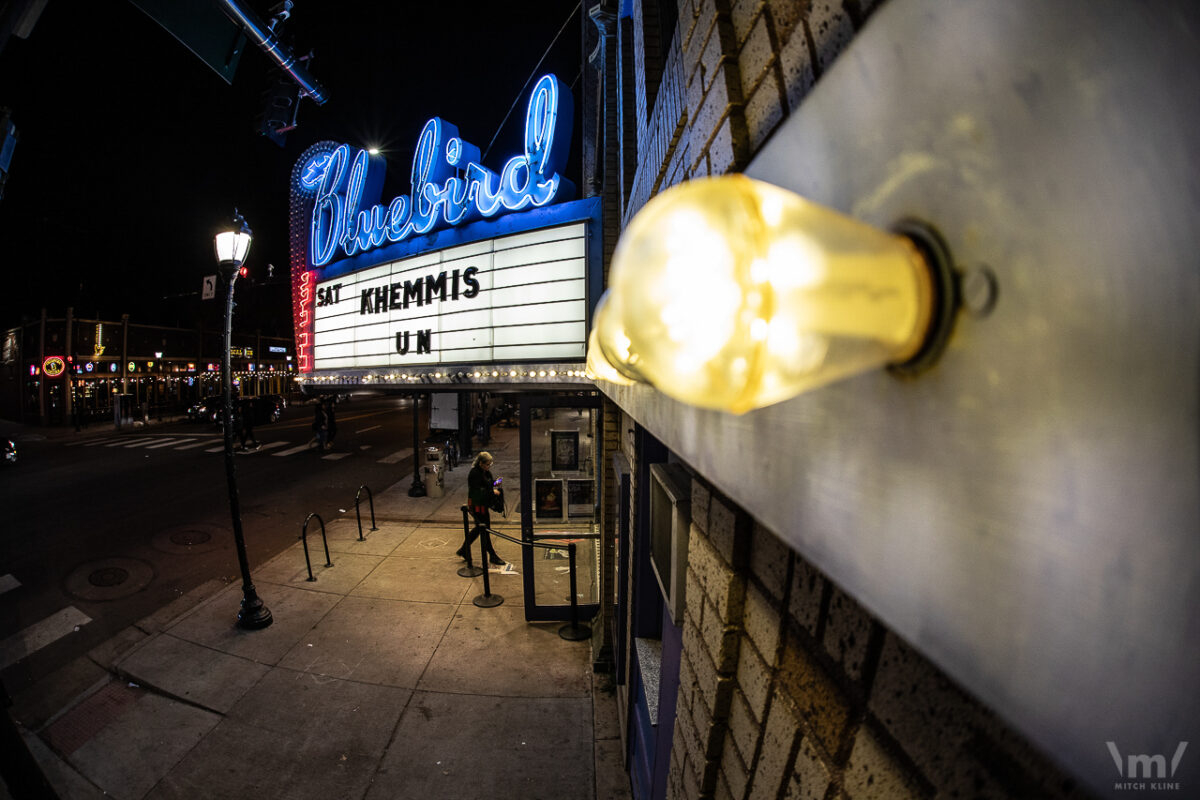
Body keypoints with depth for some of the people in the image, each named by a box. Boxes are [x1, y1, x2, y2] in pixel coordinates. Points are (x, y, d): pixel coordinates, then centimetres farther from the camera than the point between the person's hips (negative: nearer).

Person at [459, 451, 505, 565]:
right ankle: (492, 556, 14)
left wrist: (495, 482, 0)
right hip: (477, 505, -10)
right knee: (484, 529, 2)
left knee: (479, 528, 20)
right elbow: (478, 491, -26)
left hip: (483, 504, 10)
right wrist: (492, 492, -21)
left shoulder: (486, 471, 6)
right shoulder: (474, 473, -21)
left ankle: (463, 550, 35)